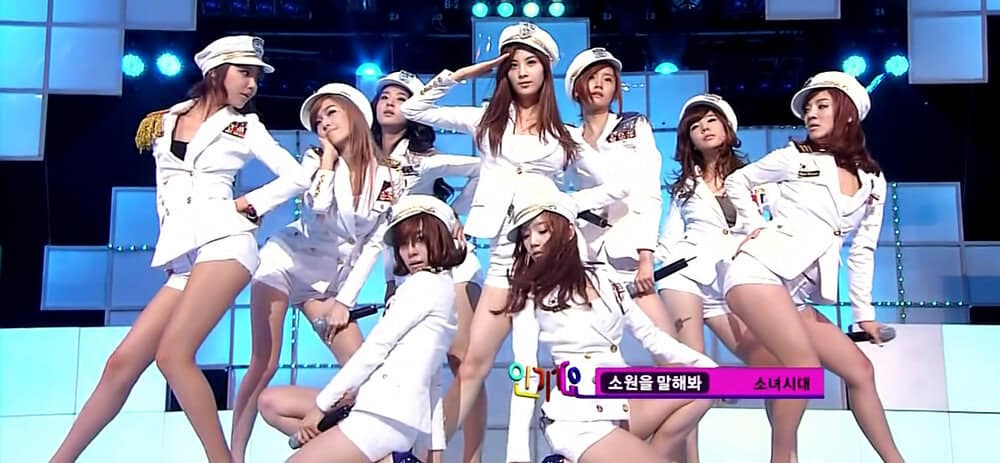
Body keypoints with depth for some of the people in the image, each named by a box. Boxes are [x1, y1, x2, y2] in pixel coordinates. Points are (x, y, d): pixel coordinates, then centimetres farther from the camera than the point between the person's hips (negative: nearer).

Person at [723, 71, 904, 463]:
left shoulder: (873, 183, 15)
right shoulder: (796, 157, 4)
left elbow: (862, 251, 17)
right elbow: (736, 182, 13)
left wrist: (863, 311, 15)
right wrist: (755, 226, 0)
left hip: (797, 295, 6)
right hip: (758, 272, -6)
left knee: (859, 369, 4)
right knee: (805, 364, -21)